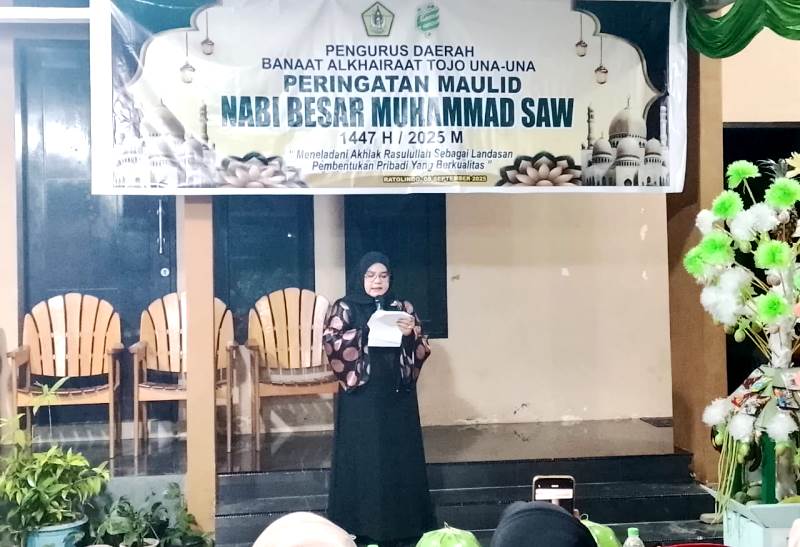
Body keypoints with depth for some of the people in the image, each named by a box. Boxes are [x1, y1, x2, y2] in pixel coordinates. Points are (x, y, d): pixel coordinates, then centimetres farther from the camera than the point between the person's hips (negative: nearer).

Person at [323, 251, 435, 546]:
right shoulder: (344, 308, 1)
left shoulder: (403, 308, 8)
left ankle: (400, 523, 17)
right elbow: (330, 342, -12)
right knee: (361, 458, 0)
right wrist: (366, 333, -22)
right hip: (360, 396, -2)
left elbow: (423, 349, 5)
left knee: (399, 456, 5)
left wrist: (411, 334, -16)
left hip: (396, 395, 3)